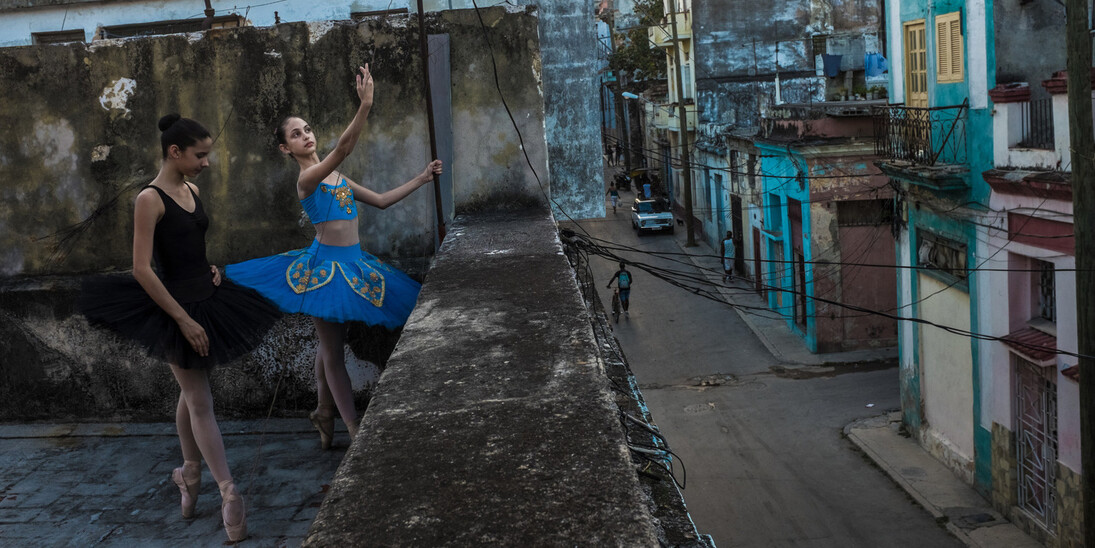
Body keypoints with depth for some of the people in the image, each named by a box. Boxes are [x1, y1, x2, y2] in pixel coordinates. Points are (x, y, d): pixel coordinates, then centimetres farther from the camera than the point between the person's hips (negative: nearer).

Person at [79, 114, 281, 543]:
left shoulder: (191, 191, 6)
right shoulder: (149, 198, -17)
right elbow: (141, 269, -21)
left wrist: (210, 269, 4)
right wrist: (184, 320, -21)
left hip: (207, 301, 7)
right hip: (177, 310, -7)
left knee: (192, 393, 17)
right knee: (200, 401, -2)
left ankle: (190, 475, 31)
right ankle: (228, 491, 2)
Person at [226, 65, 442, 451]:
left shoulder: (336, 176, 12)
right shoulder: (307, 178, -13)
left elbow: (381, 201, 17)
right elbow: (343, 148, -30)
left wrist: (421, 179, 12)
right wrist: (365, 105, -39)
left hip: (351, 264, 8)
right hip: (325, 266, -8)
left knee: (330, 344, 19)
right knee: (333, 351, 0)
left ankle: (324, 413, 33)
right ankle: (356, 432, 3)